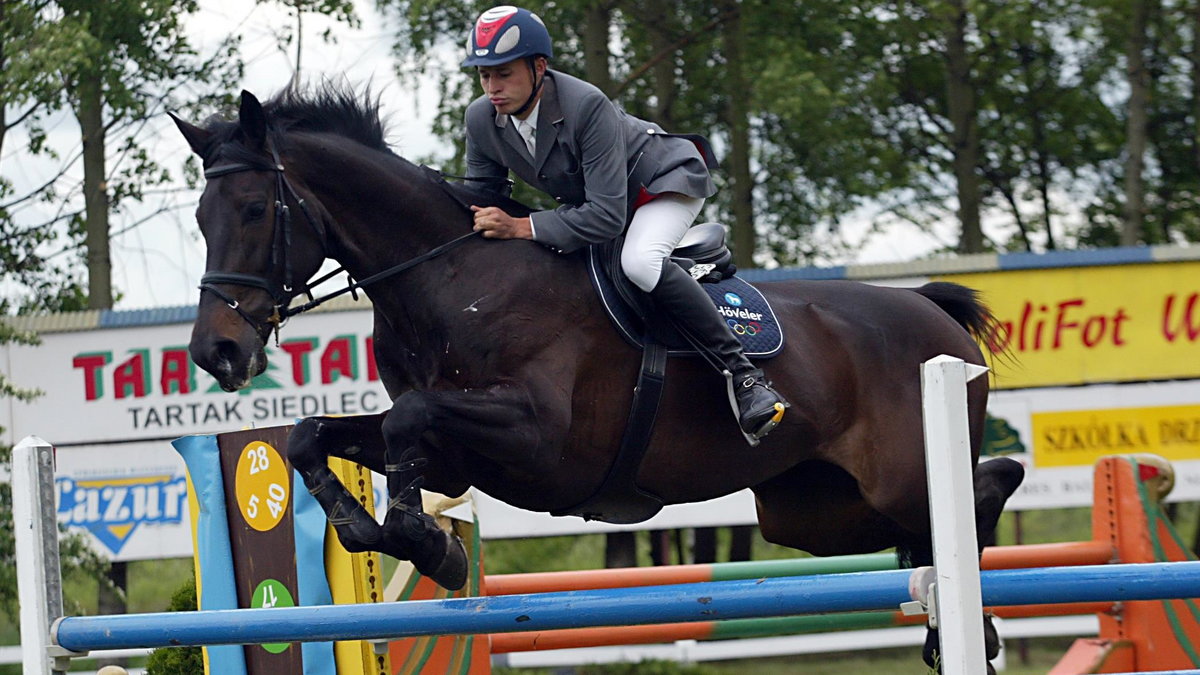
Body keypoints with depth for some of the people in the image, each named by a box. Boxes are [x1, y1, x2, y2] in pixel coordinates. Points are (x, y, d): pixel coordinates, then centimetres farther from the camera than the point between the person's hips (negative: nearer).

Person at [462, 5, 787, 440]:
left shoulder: (586, 106, -37)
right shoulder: (480, 120, -17)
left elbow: (607, 216, -38)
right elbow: (482, 194, -3)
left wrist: (522, 227, -44)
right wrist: (482, 222, -27)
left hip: (664, 180, -8)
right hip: (585, 201, 8)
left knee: (639, 261, -35)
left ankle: (742, 372, -28)